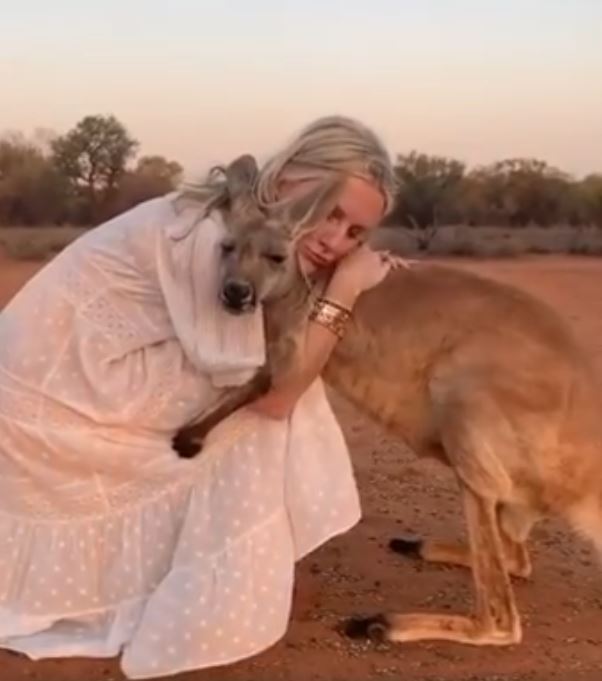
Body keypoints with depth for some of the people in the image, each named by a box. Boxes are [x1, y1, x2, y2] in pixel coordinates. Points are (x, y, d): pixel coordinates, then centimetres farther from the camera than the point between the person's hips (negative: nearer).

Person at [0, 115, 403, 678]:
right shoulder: (219, 235, -25)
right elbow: (274, 394, -25)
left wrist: (363, 278, -3)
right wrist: (346, 287, -20)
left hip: (71, 388, 9)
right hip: (50, 394, -9)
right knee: (254, 402, -14)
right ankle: (212, 608, -2)